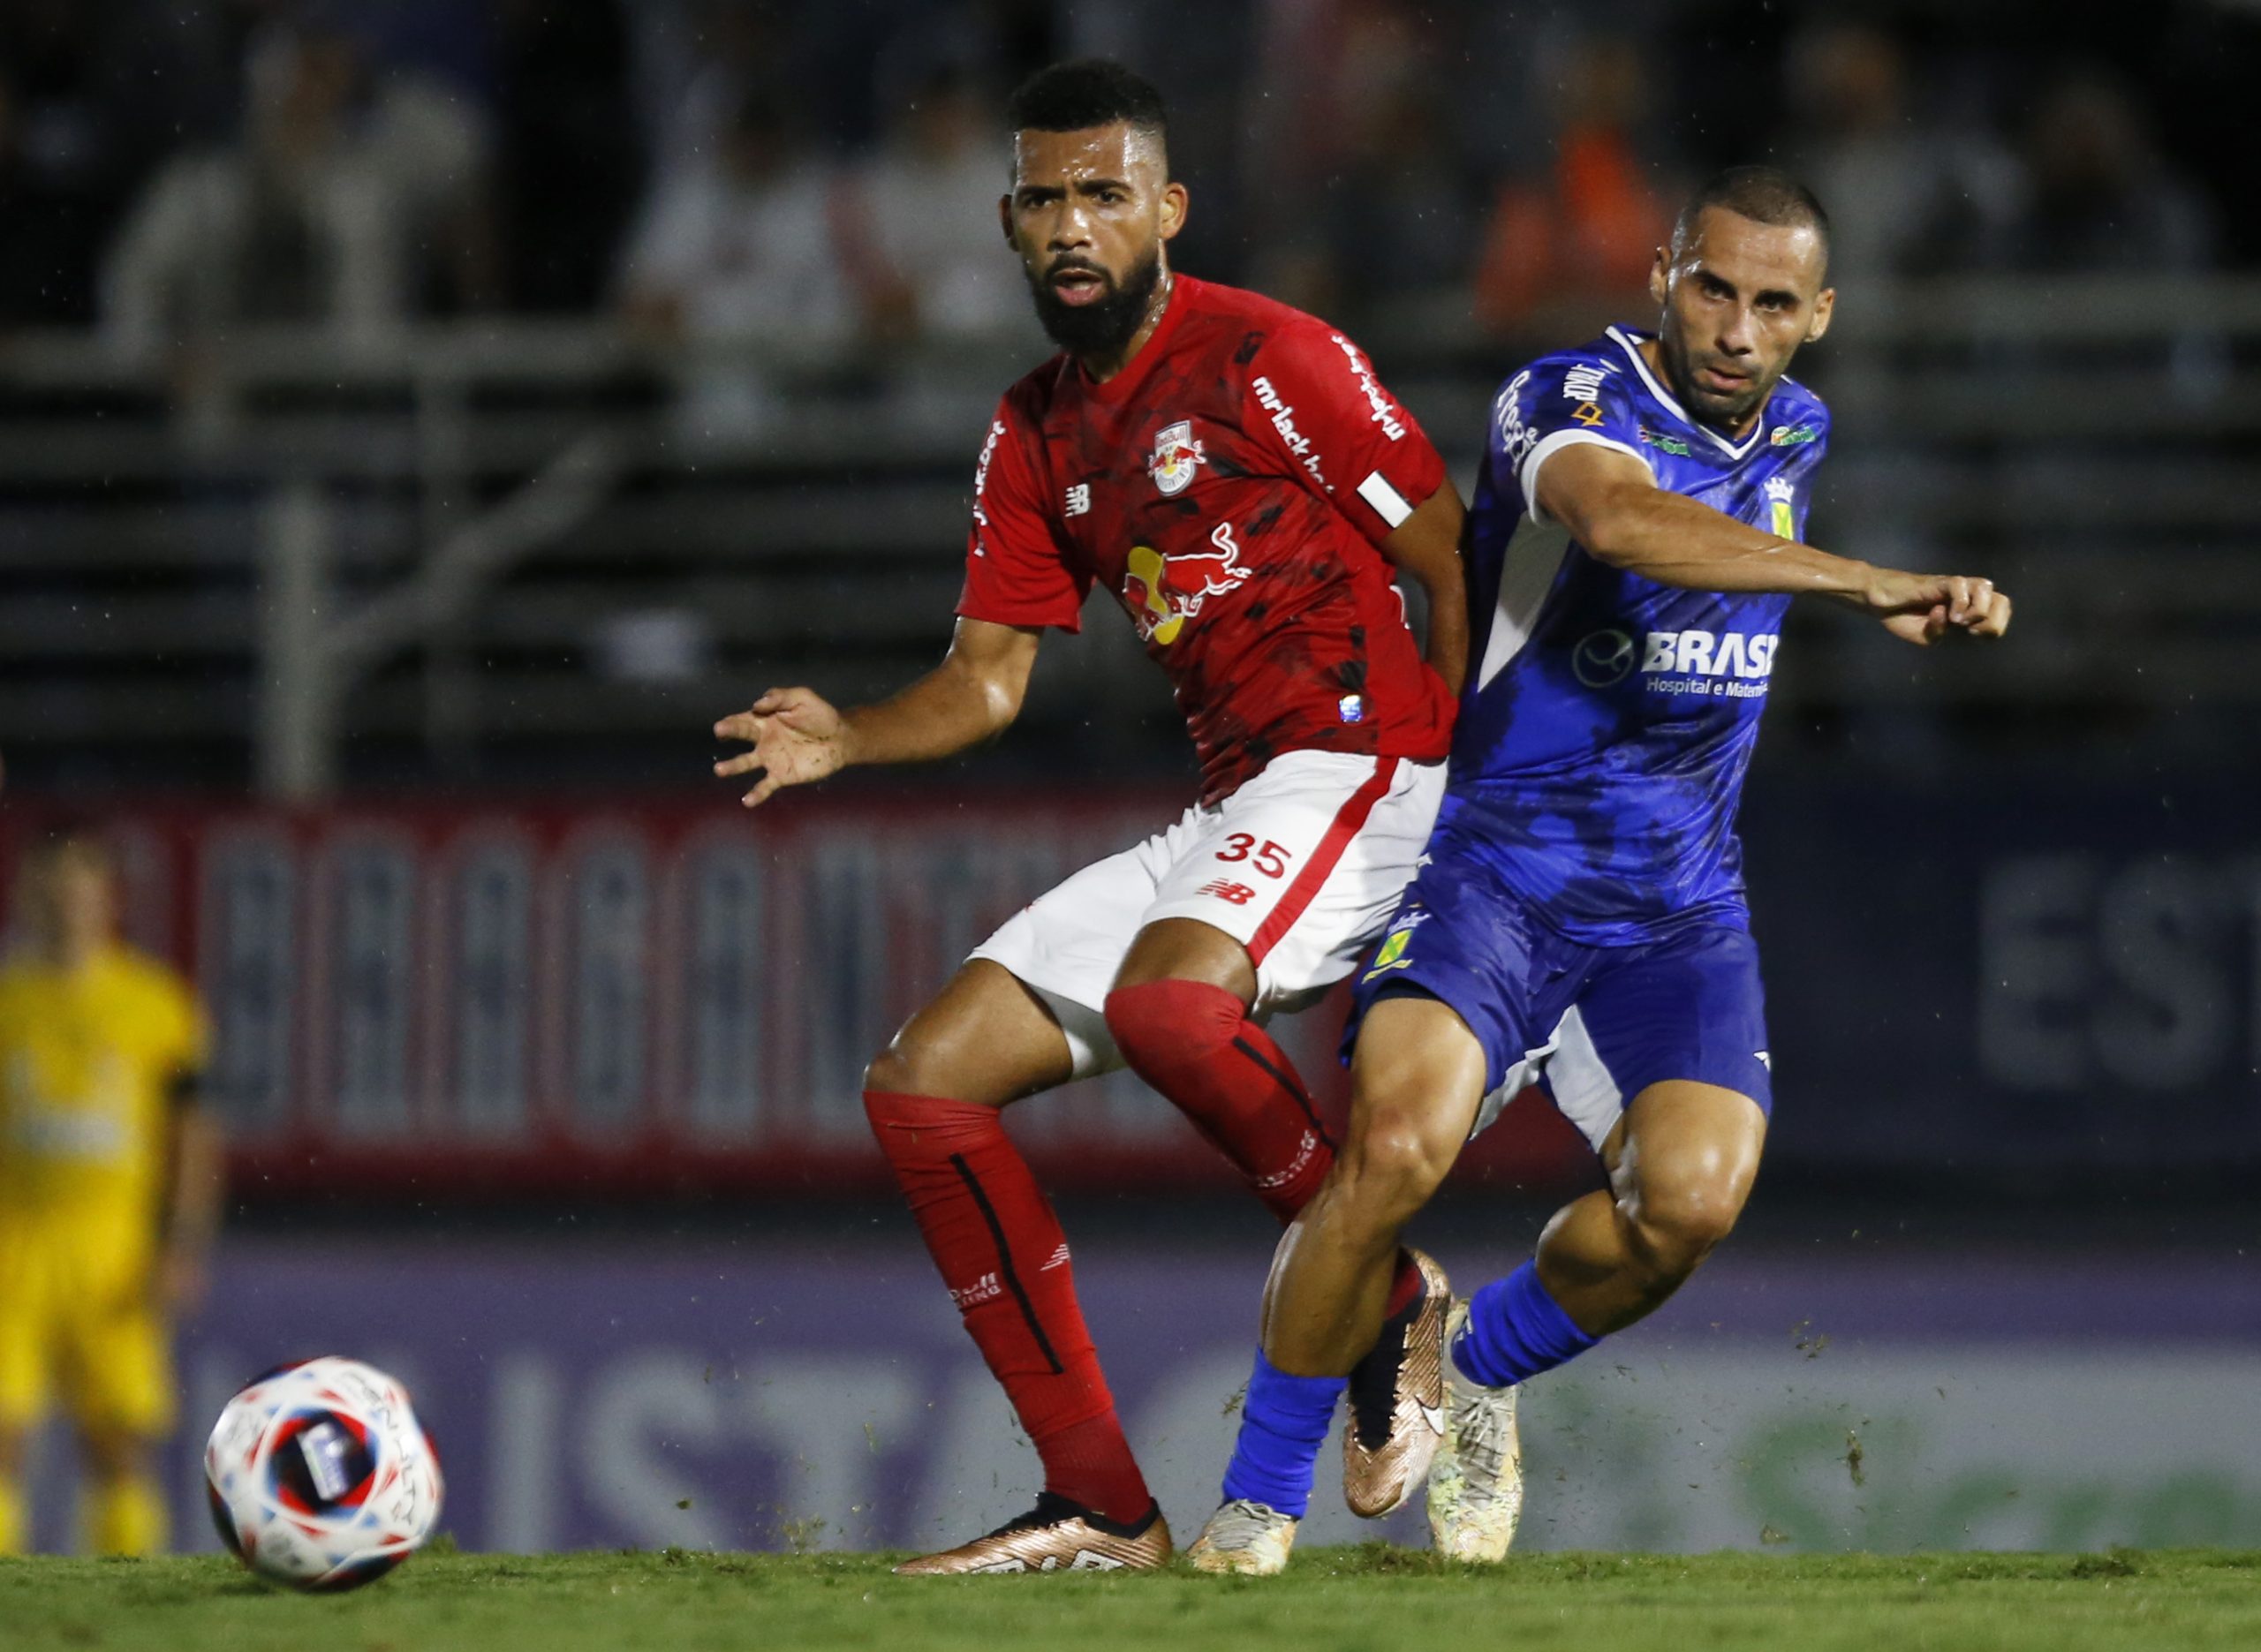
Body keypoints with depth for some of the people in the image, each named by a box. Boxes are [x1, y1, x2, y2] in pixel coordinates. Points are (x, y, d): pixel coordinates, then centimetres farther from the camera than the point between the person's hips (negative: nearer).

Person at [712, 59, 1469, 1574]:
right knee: (923, 1082, -1)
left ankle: (1391, 1294, -13)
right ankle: (1101, 1508, -1)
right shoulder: (1035, 439, 14)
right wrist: (846, 740, -10)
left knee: (1162, 999, -37)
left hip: (1359, 759, -8)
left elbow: (1453, 567, -6)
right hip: (1225, 812, 8)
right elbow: (990, 674, 10)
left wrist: (1475, 815, -11)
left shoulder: (1270, 360, -7)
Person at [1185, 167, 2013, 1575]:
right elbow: (1617, 518, -37)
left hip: (1680, 897, 5)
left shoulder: (1795, 436, 11)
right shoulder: (1571, 401, -12)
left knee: (1690, 1197, -20)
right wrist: (1865, 583, -46)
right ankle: (1260, 1494, -8)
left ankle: (1482, 1367, 12)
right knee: (1399, 1143, -28)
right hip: (1499, 861, -5)